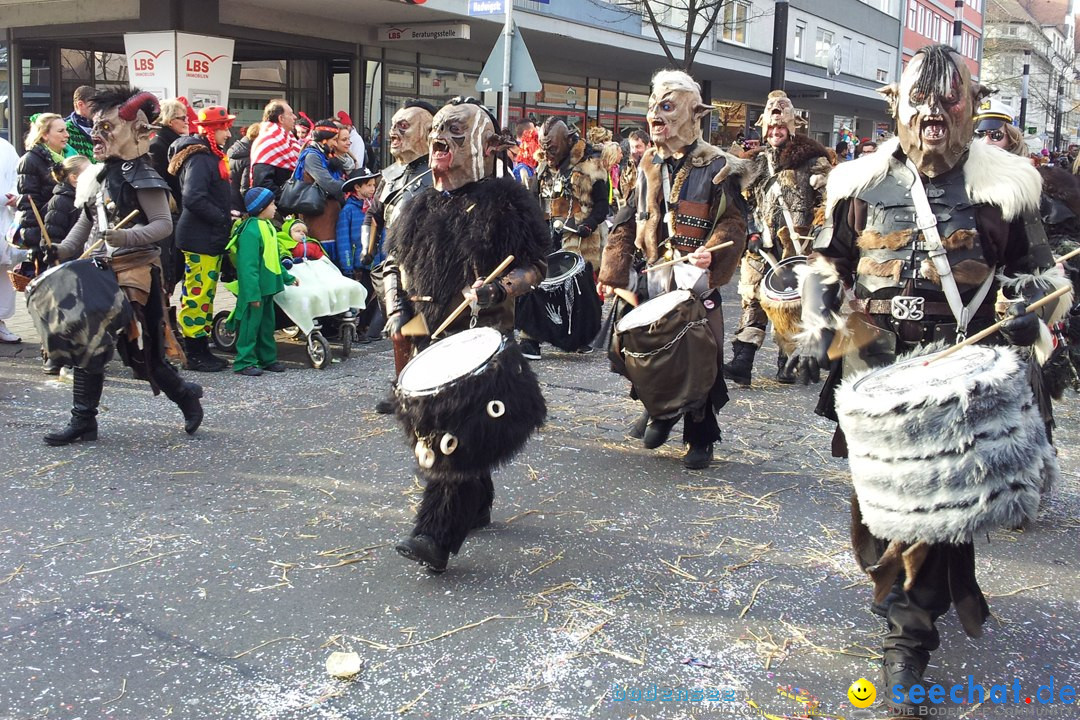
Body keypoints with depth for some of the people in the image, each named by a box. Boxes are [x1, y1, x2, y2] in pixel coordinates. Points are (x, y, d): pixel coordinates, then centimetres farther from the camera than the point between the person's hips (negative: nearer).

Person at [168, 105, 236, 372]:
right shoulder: (199, 158, -16)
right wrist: (223, 218, -19)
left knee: (205, 295, 15)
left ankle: (201, 349, 23)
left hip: (211, 239, 10)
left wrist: (227, 213, 7)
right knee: (198, 294, -5)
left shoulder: (211, 155, 17)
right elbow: (193, 198, -27)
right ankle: (195, 355, 1)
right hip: (200, 239, -10)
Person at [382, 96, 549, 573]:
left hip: (484, 337, -7)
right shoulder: (422, 206, 14)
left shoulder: (504, 201, -4)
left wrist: (498, 290, -22)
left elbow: (534, 267, -5)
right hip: (429, 337, 7)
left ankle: (437, 534, -15)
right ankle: (476, 506, 35)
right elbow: (393, 264, 22)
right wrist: (397, 313, 7)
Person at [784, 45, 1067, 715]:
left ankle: (909, 643, 10)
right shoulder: (861, 182, 2)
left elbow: (1038, 270, 10)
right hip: (873, 370, 2)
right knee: (874, 500, 9)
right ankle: (936, 590, 38)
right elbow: (828, 262, 13)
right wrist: (816, 328, -1)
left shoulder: (1004, 183, 0)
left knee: (936, 498, -5)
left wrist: (1031, 315, -11)